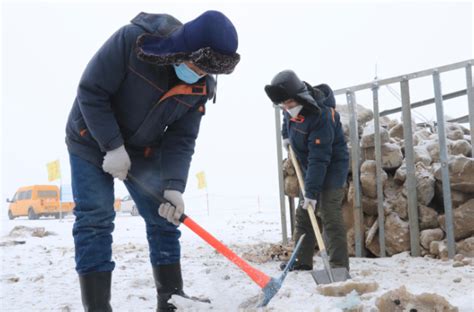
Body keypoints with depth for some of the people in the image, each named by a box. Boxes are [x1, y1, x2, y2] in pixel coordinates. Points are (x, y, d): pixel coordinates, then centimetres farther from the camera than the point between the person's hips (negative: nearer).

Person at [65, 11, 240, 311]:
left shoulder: (200, 87, -16)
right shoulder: (133, 39, -30)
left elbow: (181, 139, -13)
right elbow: (91, 92, -25)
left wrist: (174, 186, -27)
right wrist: (113, 147, -27)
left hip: (143, 151, 5)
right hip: (92, 140, -4)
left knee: (164, 218, 3)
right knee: (95, 220, -10)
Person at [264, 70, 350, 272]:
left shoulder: (321, 115, -32)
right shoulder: (292, 108, -6)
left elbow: (319, 159, -33)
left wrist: (311, 192, -32)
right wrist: (286, 135, 9)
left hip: (331, 168, -9)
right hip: (311, 170, 9)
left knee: (329, 216, -17)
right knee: (303, 214, 12)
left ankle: (339, 267, -16)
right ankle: (302, 260, 21)